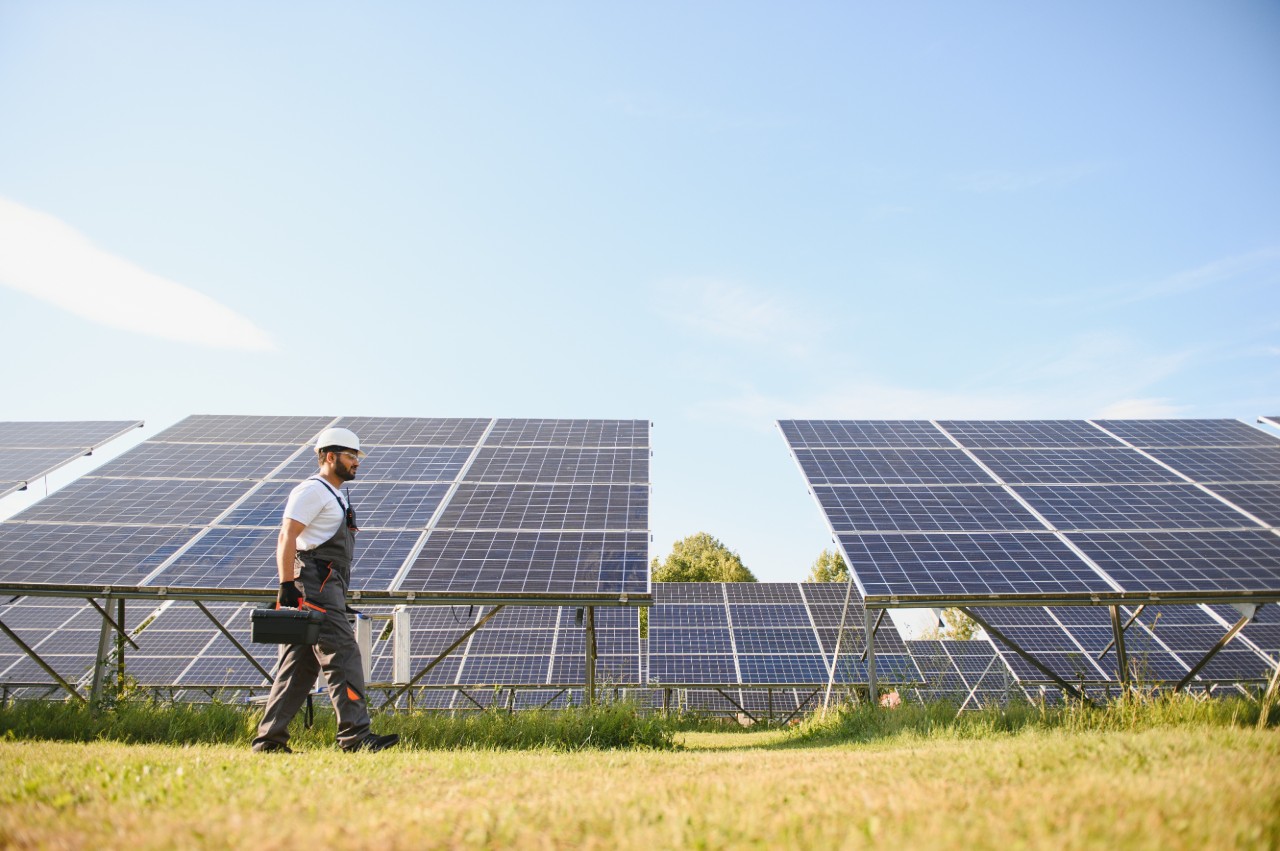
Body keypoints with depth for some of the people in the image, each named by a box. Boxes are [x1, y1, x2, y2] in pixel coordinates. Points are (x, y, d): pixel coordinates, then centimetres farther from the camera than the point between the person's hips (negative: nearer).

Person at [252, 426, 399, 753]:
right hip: (314, 585, -10)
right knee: (342, 654, -13)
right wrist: (287, 586, -23)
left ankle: (269, 739, 15)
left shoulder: (336, 495, 24)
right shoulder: (312, 490, -6)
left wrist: (340, 598, 23)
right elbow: (286, 538, -15)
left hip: (328, 589, 10)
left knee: (300, 664, 10)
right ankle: (354, 735, -13)